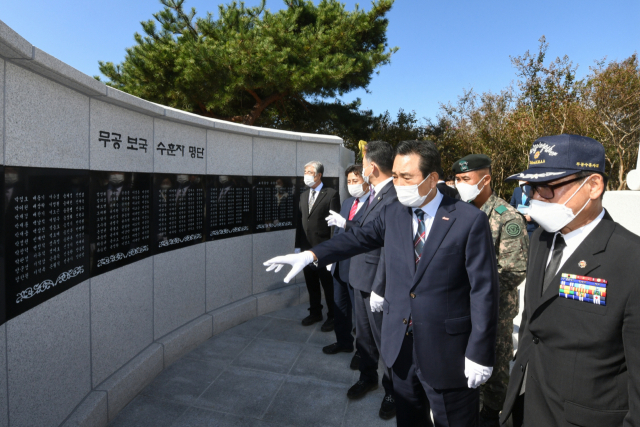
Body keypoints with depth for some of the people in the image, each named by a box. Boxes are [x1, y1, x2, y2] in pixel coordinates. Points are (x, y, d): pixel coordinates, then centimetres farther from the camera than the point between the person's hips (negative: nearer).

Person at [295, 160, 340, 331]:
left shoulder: (331, 194, -8)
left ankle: (332, 317, 23)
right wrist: (298, 245, 9)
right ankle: (315, 313, 35)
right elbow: (300, 221, 12)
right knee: (311, 284, 17)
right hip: (307, 248, 6)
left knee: (328, 285, 6)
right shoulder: (303, 195, 13)